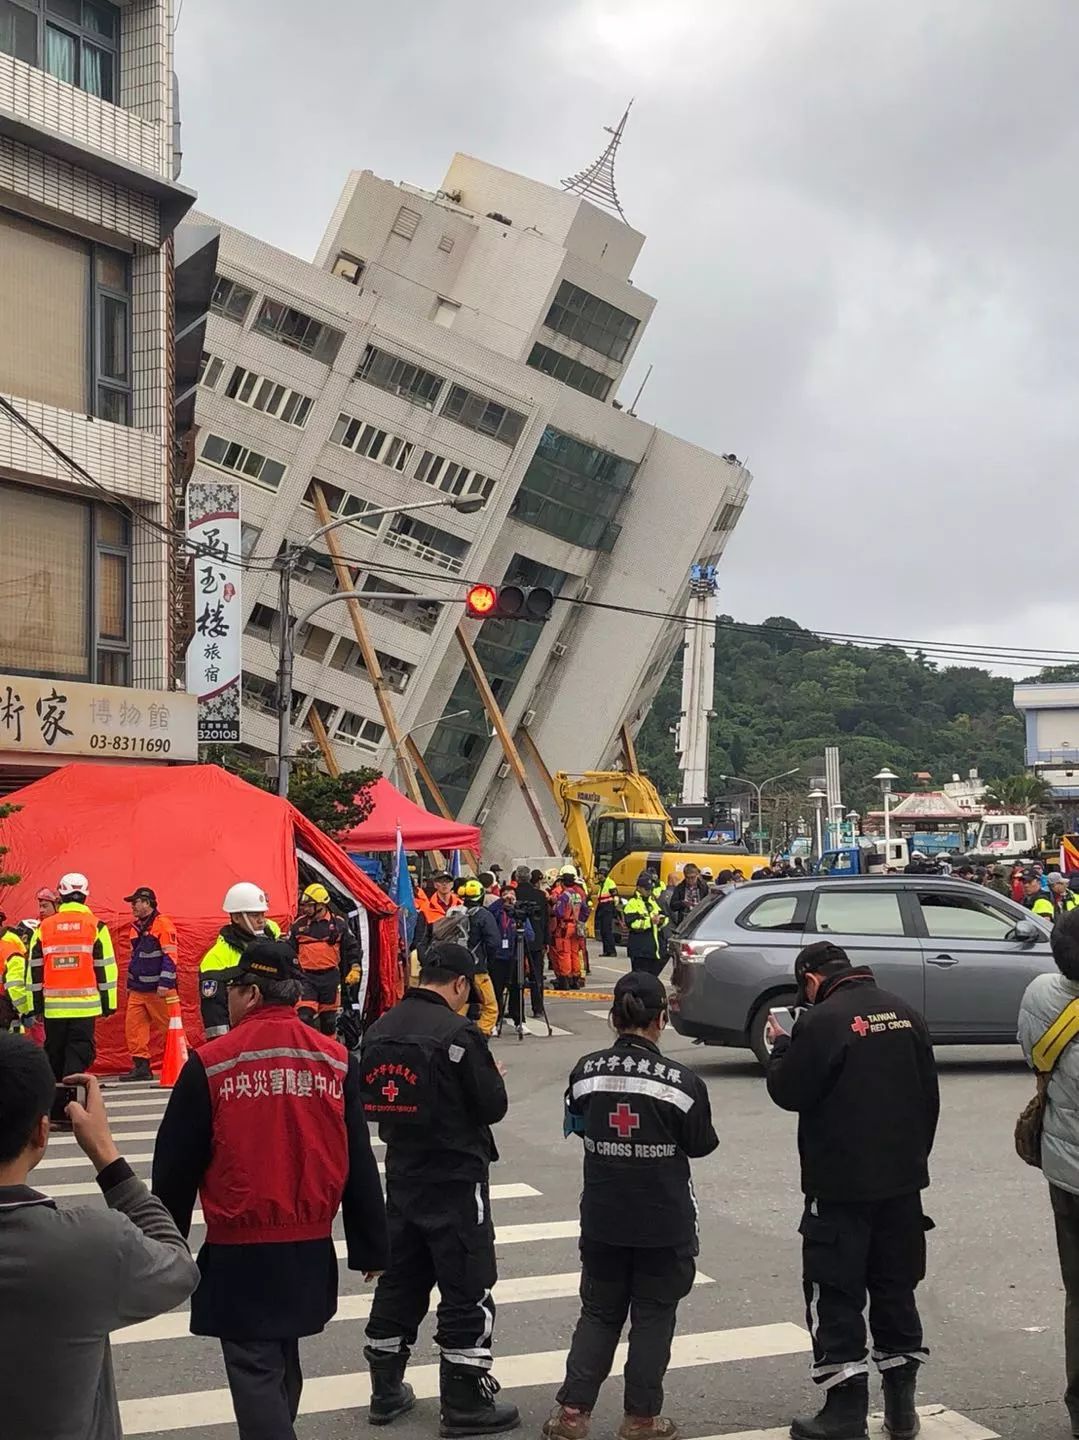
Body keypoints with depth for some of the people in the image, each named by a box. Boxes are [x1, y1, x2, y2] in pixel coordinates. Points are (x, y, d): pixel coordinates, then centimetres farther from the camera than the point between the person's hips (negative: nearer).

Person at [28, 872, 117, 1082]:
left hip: (53, 1005, 2)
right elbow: (105, 966, 0)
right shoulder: (95, 926, 0)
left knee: (54, 1051, 13)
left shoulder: (44, 927, 6)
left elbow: (35, 968, 7)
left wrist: (36, 1004, 12)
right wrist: (108, 1002, 5)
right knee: (79, 1050, -2)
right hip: (84, 1004, -2)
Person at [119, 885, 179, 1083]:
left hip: (158, 991, -8)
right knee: (133, 1026, 3)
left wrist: (165, 983, -21)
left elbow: (170, 956, -16)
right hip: (138, 990, 8)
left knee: (168, 1028, -4)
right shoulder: (136, 927, 16)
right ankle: (141, 1067, 9)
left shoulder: (163, 925, -10)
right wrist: (130, 983, 24)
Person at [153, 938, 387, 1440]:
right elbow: (359, 1165, 4)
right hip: (311, 1249, 4)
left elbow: (175, 1166, -4)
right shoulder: (337, 1060, 0)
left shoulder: (210, 1064, -10)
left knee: (255, 1373, 1)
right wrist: (370, 1247, 12)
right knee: (282, 1365, 22)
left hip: (239, 1254, -4)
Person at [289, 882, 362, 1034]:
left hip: (330, 977, 1)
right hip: (306, 977, -1)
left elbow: (352, 947, 10)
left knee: (329, 1018, 11)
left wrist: (355, 969, 2)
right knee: (304, 1016, -14)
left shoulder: (338, 923, 2)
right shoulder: (298, 925, 2)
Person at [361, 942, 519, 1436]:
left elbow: (370, 1100, 11)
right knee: (467, 1290, 4)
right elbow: (493, 1106, -15)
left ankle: (386, 1390, 27)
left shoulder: (379, 1030, 2)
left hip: (402, 1172, 7)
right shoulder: (458, 1033, -19)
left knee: (399, 1280, 17)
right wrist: (493, 1077, 5)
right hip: (456, 1177, -7)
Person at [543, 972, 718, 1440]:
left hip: (602, 1217, 3)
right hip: (664, 1221, -3)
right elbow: (701, 1145, -3)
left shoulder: (587, 1071, -7)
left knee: (598, 1313, 16)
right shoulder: (681, 1082, -16)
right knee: (653, 1316, 12)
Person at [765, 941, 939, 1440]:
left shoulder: (821, 1021, -16)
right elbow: (929, 1094, 12)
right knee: (895, 1288, 15)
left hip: (841, 1184, -6)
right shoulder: (904, 1012, 6)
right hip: (902, 1179, 7)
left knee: (835, 1293, 3)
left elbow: (788, 1093, -12)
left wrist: (781, 1046, 5)